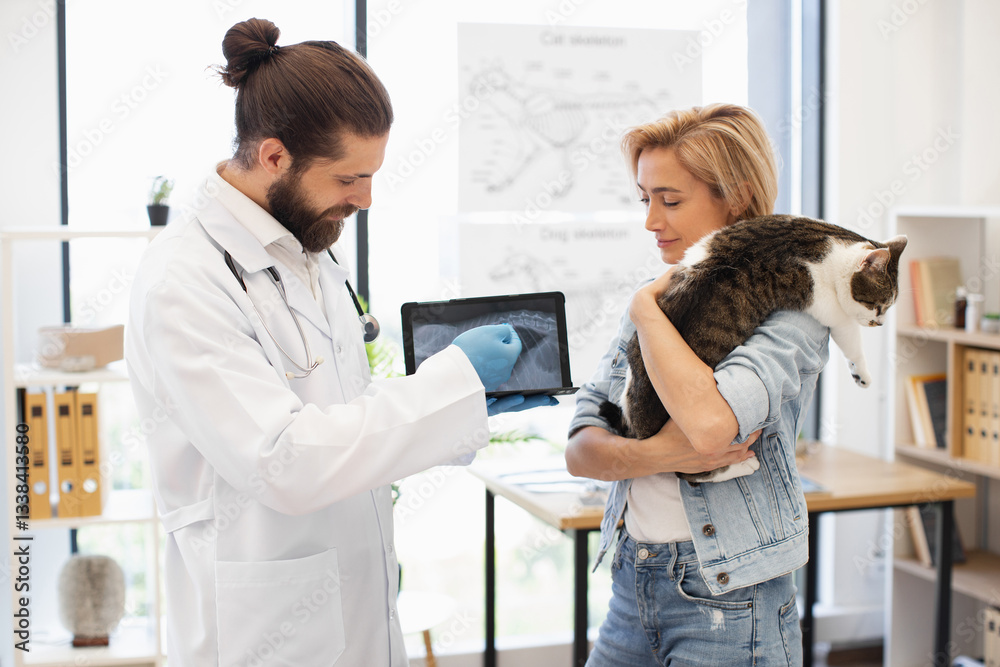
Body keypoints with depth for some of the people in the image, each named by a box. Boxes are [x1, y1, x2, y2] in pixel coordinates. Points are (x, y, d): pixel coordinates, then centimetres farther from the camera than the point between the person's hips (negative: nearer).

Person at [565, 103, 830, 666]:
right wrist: (654, 455, -19)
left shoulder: (790, 309, -11)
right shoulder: (661, 296, 8)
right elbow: (579, 450, 2)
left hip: (728, 603, -6)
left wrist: (647, 308, -15)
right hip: (632, 583, 6)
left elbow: (711, 423, -30)